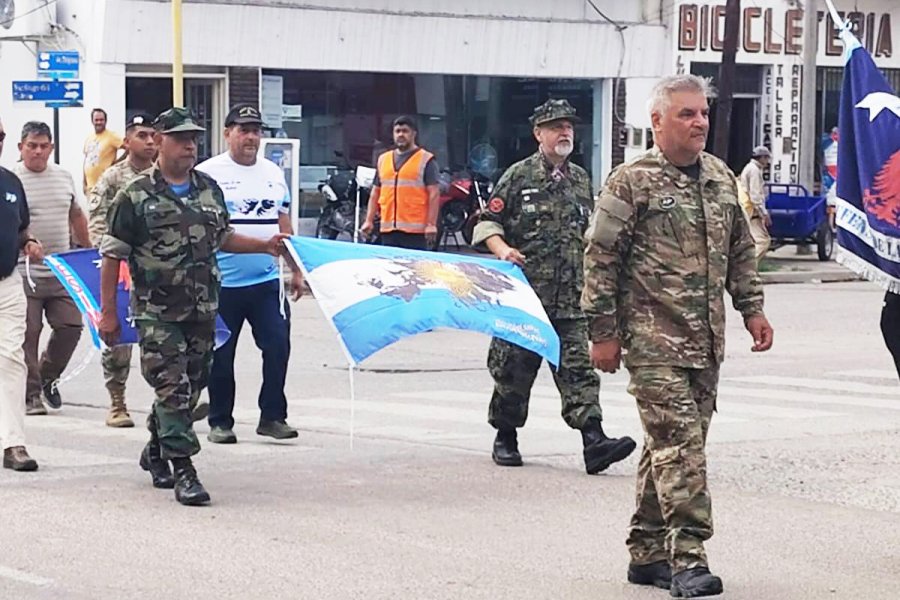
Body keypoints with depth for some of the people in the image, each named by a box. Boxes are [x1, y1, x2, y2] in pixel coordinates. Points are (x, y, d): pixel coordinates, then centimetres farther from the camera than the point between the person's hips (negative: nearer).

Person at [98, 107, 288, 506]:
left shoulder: (209, 190, 11)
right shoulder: (136, 197, -6)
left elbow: (222, 238, 25)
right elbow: (112, 255, -5)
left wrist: (266, 246, 12)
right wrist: (107, 312, -7)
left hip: (203, 308, 6)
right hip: (157, 311, -6)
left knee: (191, 386, 13)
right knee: (173, 388, -10)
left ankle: (156, 450, 35)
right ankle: (183, 471, -8)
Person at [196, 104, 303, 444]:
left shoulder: (273, 173, 14)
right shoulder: (207, 174, -2)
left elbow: (284, 226, 19)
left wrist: (295, 270, 16)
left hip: (268, 280, 4)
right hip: (223, 284, -3)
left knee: (278, 346, -4)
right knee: (221, 355, 5)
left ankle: (273, 416, 6)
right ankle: (220, 422, 16)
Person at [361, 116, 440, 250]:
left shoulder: (426, 160, 1)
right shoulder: (383, 159, 17)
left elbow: (434, 194, -4)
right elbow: (375, 193, 20)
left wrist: (431, 224, -12)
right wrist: (369, 221, 12)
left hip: (415, 230, -5)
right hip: (388, 229, 5)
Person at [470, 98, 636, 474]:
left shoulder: (581, 180, 14)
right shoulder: (518, 177, 0)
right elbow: (487, 222, 1)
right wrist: (503, 250, -16)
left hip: (570, 302, 3)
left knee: (578, 367, -7)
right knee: (513, 369, 6)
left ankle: (593, 440, -16)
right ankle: (505, 437, 22)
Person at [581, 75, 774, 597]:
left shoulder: (721, 178, 13)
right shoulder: (632, 183, -7)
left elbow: (740, 251, 24)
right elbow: (601, 260, -7)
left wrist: (752, 308, 16)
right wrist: (604, 333, -8)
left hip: (706, 340, 7)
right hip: (654, 340, -7)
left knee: (669, 445, 12)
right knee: (679, 443, -13)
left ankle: (648, 552, 21)